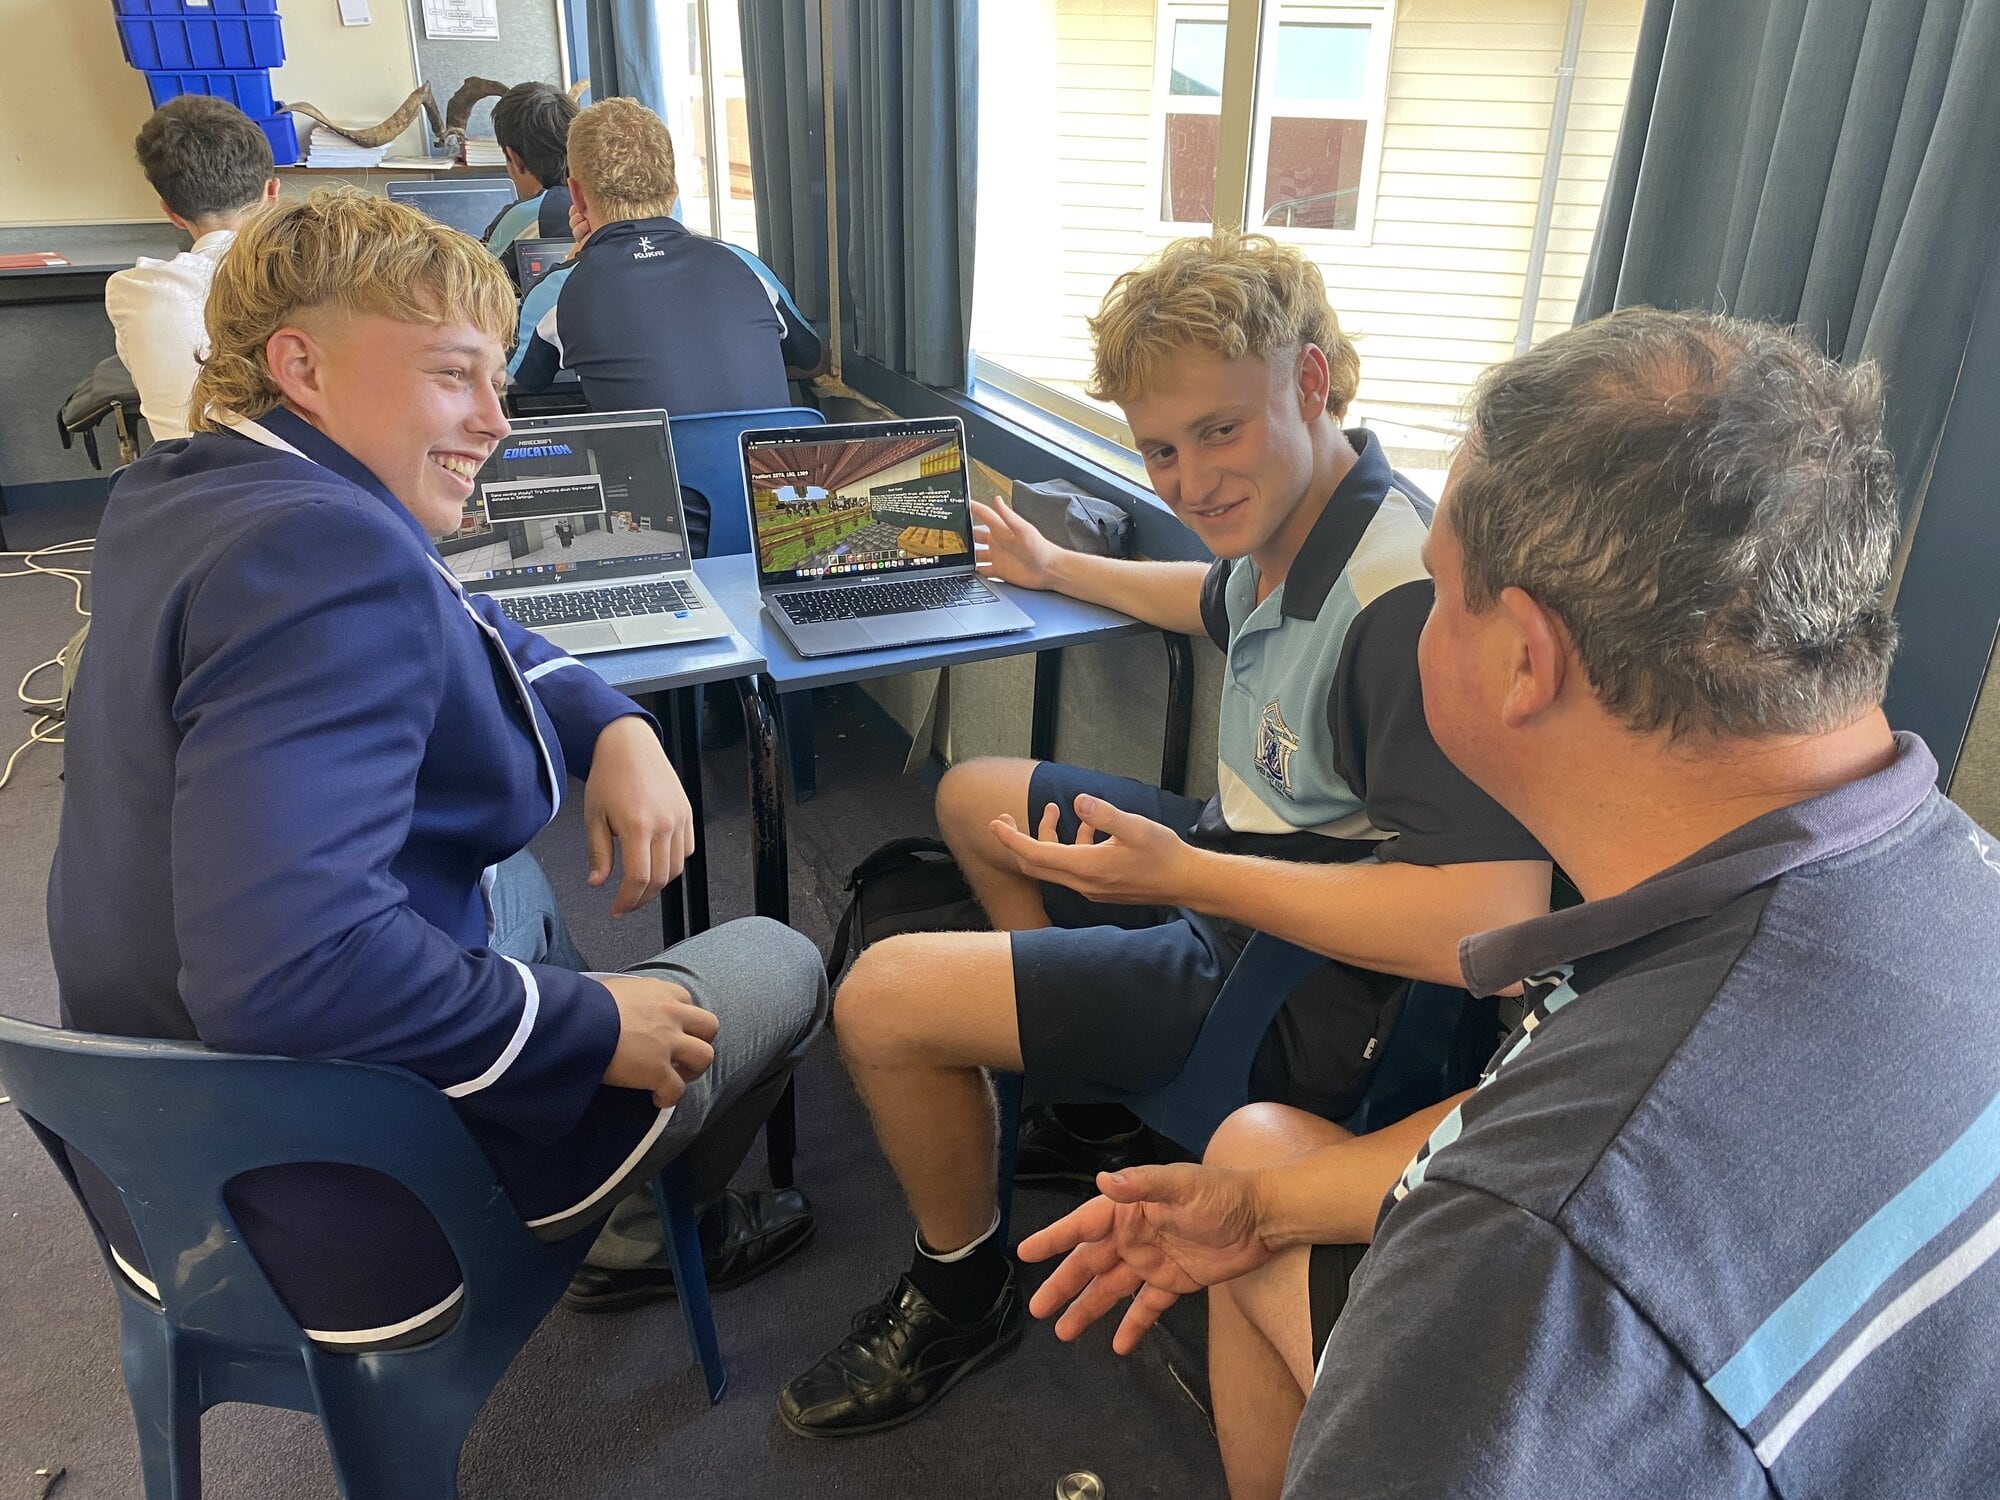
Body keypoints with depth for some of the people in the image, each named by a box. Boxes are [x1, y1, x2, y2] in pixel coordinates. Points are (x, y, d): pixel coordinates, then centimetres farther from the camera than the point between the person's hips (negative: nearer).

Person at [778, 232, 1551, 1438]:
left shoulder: (1409, 596, -30)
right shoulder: (1285, 528, -1)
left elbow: (1494, 919, -36)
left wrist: (1187, 875, -31)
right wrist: (1057, 568, 35)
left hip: (1305, 992, -10)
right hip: (1235, 865, 10)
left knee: (884, 999, -14)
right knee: (972, 797, 24)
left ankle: (965, 1293, 15)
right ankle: (1087, 1088, 31)